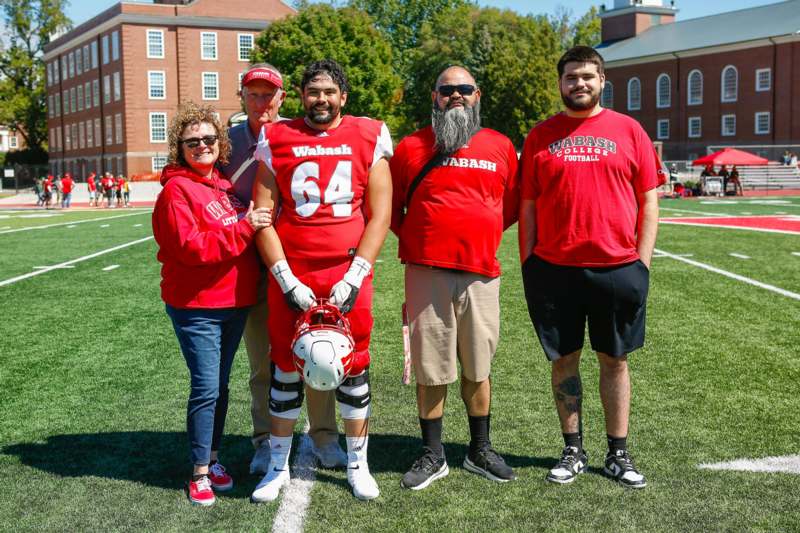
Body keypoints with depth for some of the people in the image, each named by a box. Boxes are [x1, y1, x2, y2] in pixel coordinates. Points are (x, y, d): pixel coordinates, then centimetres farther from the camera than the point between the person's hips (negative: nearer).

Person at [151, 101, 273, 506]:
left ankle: (214, 458, 28)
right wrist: (243, 228, -22)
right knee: (206, 388, -4)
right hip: (196, 306, -7)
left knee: (220, 385, 15)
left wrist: (257, 224, 7)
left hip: (235, 302, 7)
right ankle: (200, 472, 9)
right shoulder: (176, 190, -10)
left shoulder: (226, 185, 12)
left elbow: (255, 225, 27)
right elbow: (189, 246, -21)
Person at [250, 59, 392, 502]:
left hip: (348, 275, 0)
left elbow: (379, 216, 0)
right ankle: (278, 465, 25)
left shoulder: (368, 138, 3)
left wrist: (354, 276, -9)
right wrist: (287, 280, -8)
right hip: (290, 276, 1)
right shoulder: (276, 141, 4)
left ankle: (357, 463, 24)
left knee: (353, 367, 7)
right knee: (286, 367, 9)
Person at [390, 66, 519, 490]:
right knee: (430, 369, 5)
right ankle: (432, 455, 18)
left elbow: (512, 204, 17)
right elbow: (390, 207, 12)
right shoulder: (412, 147, 5)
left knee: (477, 368, 11)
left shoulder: (500, 147, 9)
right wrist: (417, 240, 8)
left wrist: (481, 235, 11)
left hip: (481, 272, 1)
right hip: (427, 273, -1)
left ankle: (480, 451, 25)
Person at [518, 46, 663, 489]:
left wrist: (642, 262, -2)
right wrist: (527, 263, 2)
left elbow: (648, 202, 5)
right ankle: (572, 451, 22)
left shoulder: (628, 130, 5)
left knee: (614, 360, 8)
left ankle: (618, 454, 21)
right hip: (554, 269, 1)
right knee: (564, 359, 8)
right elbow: (528, 206, 7)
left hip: (618, 269, 0)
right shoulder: (540, 136, 7)